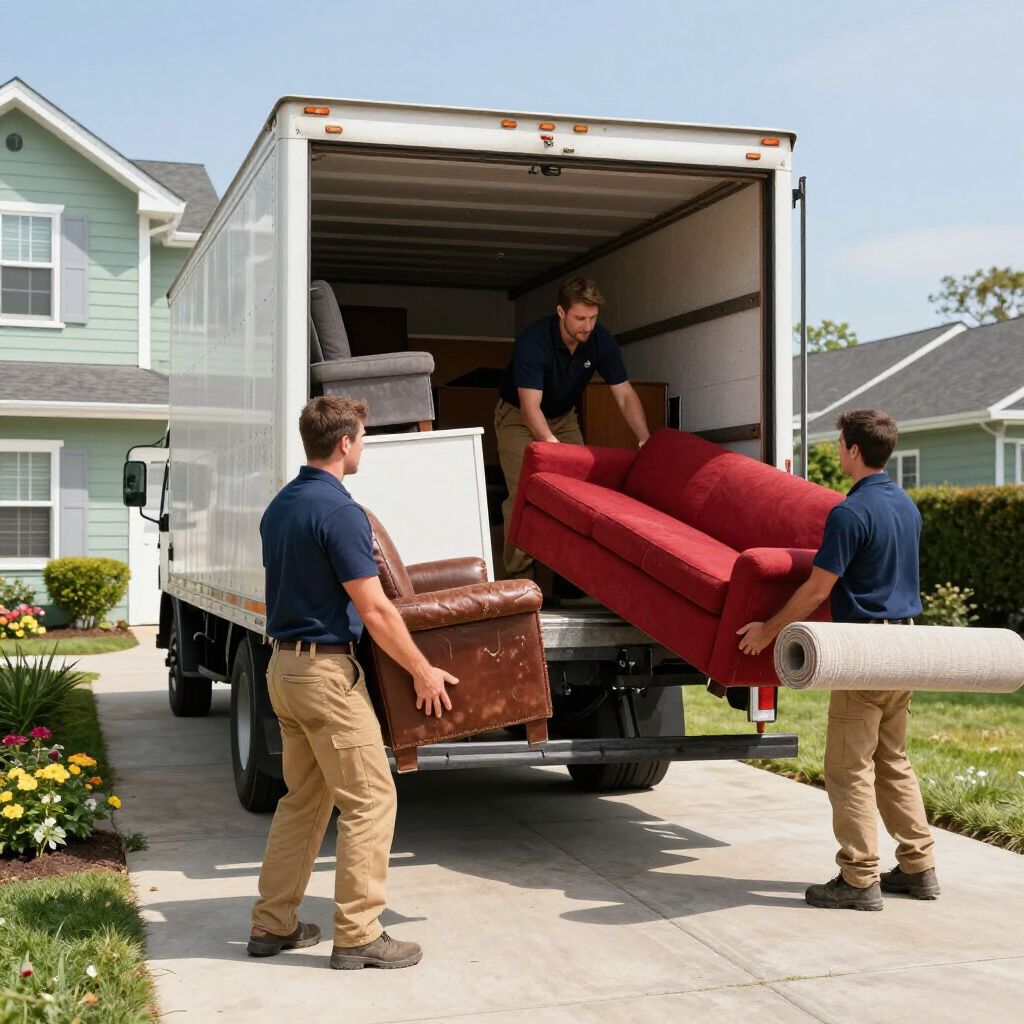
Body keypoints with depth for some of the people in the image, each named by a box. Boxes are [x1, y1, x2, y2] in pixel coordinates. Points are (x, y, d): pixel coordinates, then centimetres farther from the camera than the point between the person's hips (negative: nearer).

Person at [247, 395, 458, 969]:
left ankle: (273, 924, 21)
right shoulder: (339, 511, -18)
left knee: (304, 799, 17)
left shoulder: (280, 506, 11)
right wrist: (424, 672, -8)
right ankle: (357, 935, 1)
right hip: (328, 670, -9)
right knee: (370, 800, -2)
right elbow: (375, 610, -18)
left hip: (285, 665, 10)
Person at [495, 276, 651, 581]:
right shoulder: (533, 341, -33)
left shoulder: (601, 341, -18)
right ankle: (519, 575, -8)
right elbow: (530, 406, -40)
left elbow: (625, 395, -16)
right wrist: (552, 444, -55)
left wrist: (645, 439, -29)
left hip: (563, 416, 5)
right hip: (518, 416, -5)